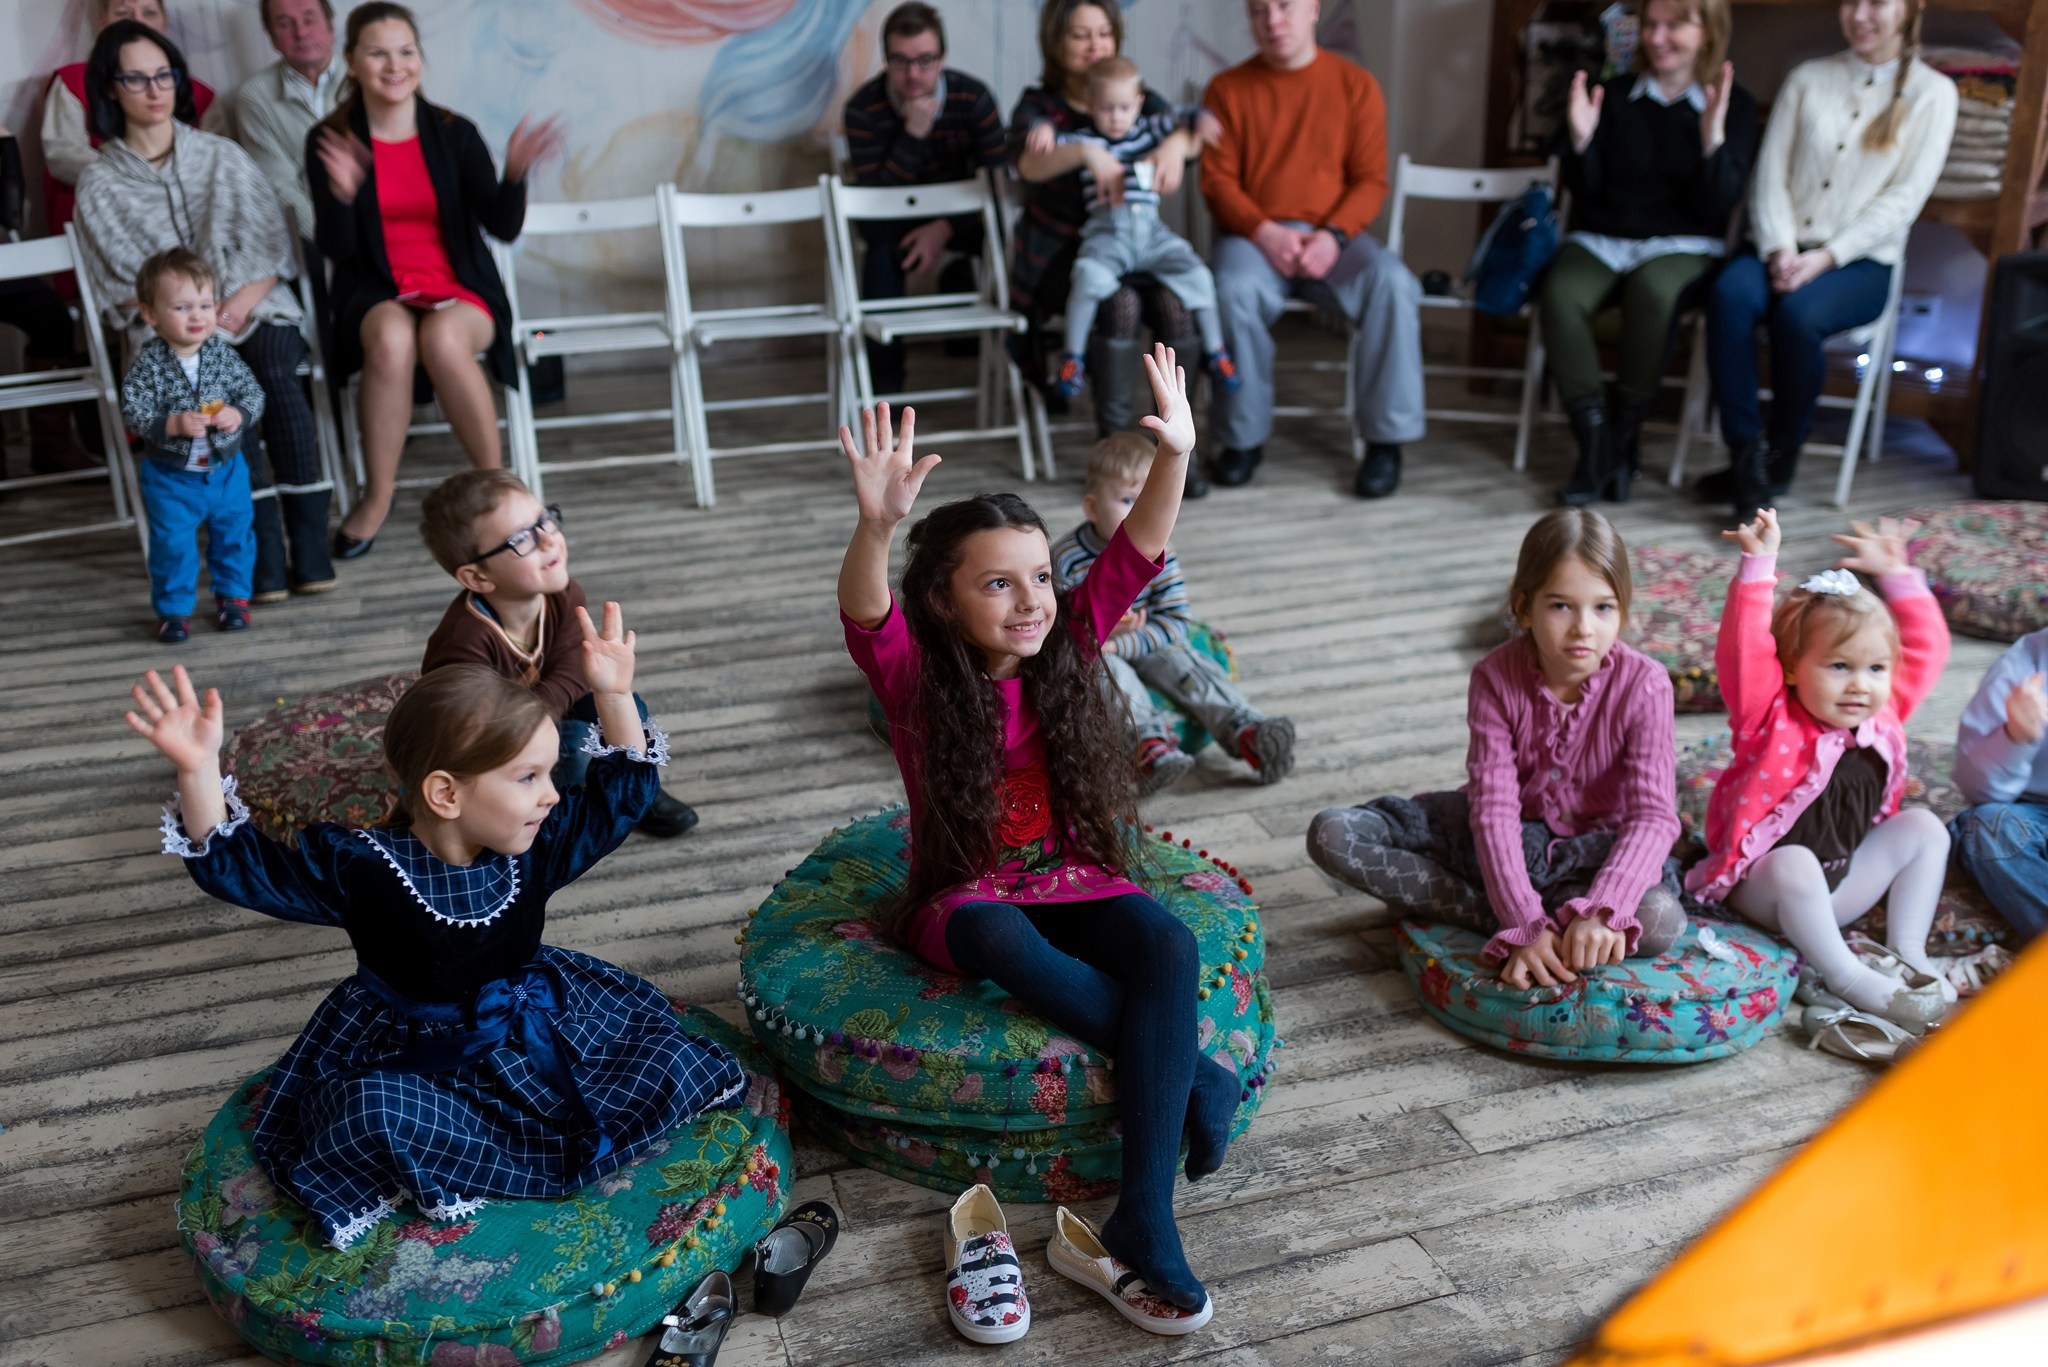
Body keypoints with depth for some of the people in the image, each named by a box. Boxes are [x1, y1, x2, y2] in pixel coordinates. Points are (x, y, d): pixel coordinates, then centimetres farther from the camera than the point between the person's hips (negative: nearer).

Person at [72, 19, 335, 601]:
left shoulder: (221, 156, 15)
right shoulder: (99, 185, 11)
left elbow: (271, 246, 9)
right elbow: (119, 285, 7)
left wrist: (238, 304, -10)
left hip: (253, 310, 1)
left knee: (277, 378, -33)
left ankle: (309, 541, -32)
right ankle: (265, 548, -35)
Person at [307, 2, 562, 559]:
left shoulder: (454, 133, 3)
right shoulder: (330, 140, 1)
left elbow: (503, 228, -1)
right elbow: (335, 248, -7)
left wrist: (515, 173, -20)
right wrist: (342, 193, -27)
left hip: (459, 291, 0)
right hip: (377, 297, 0)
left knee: (443, 339, -36)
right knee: (391, 338, -36)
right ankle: (378, 496, -23)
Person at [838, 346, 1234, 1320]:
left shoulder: (1067, 648, 0)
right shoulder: (915, 677, -9)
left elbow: (1135, 554, -10)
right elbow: (865, 618, -31)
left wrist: (1174, 455, -26)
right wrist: (878, 524, -51)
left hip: (1076, 884, 3)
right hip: (967, 899, -2)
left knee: (1168, 946, -30)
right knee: (997, 937, -39)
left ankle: (1145, 1213, -31)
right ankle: (1198, 1080, -26)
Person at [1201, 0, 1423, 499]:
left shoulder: (1356, 84, 7)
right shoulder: (1227, 89, 7)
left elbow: (1371, 180, 3)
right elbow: (1218, 181, 1)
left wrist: (1333, 236, -16)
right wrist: (1266, 233, -17)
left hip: (1333, 236, 1)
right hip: (1255, 235, 0)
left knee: (1392, 283, -29)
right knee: (1234, 288, -34)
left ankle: (1386, 439, -16)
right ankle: (1243, 437, -16)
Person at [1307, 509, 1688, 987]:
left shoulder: (1643, 684, -19)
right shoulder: (1496, 678, -17)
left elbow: (1653, 815, -25)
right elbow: (1494, 809, -23)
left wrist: (1601, 912, -42)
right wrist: (1526, 925, -36)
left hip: (1595, 850, 0)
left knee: (1661, 920, -37)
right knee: (1330, 834, -17)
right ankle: (1491, 915, -20)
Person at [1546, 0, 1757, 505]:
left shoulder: (1735, 106, 5)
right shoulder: (1615, 96, 11)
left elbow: (1718, 206, -5)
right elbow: (1584, 189, 8)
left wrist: (1713, 138, -20)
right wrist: (1581, 140, -10)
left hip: (1683, 246, -2)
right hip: (1601, 238, 2)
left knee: (1652, 289, -38)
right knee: (1560, 293, -32)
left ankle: (1627, 432, -21)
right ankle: (1594, 440, -28)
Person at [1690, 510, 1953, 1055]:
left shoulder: (1883, 717, 1)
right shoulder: (1772, 717, -17)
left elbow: (1927, 646, 11)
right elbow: (1743, 649, -32)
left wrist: (1896, 575, 7)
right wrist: (1758, 566, -36)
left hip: (1842, 882, 7)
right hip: (1764, 886, -7)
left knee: (1923, 827, -3)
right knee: (1794, 866, -39)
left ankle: (1906, 952, -2)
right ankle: (1844, 975, -23)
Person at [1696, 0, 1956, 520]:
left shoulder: (1931, 93, 6)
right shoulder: (1808, 77, 15)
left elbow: (1904, 199, -3)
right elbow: (1771, 172, 6)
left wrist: (1827, 255, -16)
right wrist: (1780, 249, -11)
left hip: (1861, 261, -2)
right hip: (1785, 247, 2)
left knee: (1799, 315, -35)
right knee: (1730, 295, -32)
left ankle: (1781, 458, -17)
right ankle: (1746, 453, -28)